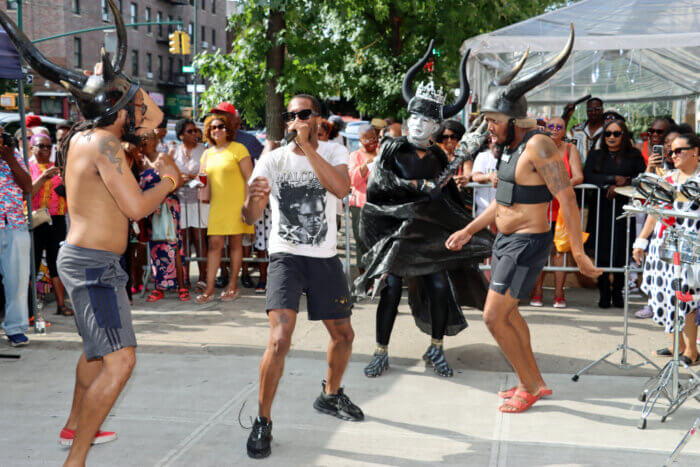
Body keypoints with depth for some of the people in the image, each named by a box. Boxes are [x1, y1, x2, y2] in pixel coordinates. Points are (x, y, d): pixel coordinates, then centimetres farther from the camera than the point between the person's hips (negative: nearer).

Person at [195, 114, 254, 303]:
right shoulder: (207, 154, 14)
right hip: (217, 204, 4)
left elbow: (249, 179, -8)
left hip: (236, 203, -4)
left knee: (235, 243, 2)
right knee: (214, 244, -2)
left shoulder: (238, 149, -3)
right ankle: (209, 289, -1)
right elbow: (204, 180, 22)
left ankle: (233, 286, 12)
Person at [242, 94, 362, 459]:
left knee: (343, 334, 15)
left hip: (325, 258, 3)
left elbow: (341, 188, -22)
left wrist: (307, 147, -24)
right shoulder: (273, 159, -2)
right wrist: (252, 199, -32)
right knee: (279, 340, -19)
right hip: (286, 257, -3)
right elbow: (250, 217, -9)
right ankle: (262, 422, -4)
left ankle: (330, 395, 42)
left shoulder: (333, 153, 1)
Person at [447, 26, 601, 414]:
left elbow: (567, 198, -24)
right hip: (507, 240, 10)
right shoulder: (510, 147, 8)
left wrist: (578, 253, -26)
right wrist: (468, 231, 20)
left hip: (526, 244, -10)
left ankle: (529, 387, 10)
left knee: (494, 317, -7)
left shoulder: (538, 146, -21)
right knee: (506, 311, 19)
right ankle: (535, 382, 33)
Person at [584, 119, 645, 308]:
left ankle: (618, 292, 9)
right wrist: (613, 179, -10)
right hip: (600, 210, 1)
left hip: (623, 210, 0)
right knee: (601, 252, -4)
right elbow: (587, 176, -2)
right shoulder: (595, 155, 13)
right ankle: (604, 293, 5)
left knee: (621, 252, -4)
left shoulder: (633, 156, 12)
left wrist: (623, 184, -13)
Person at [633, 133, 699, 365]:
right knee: (664, 294, 7)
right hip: (663, 243, 6)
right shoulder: (669, 177, 16)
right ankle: (677, 345, 19)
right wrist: (641, 241, 17)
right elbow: (654, 211, 18)